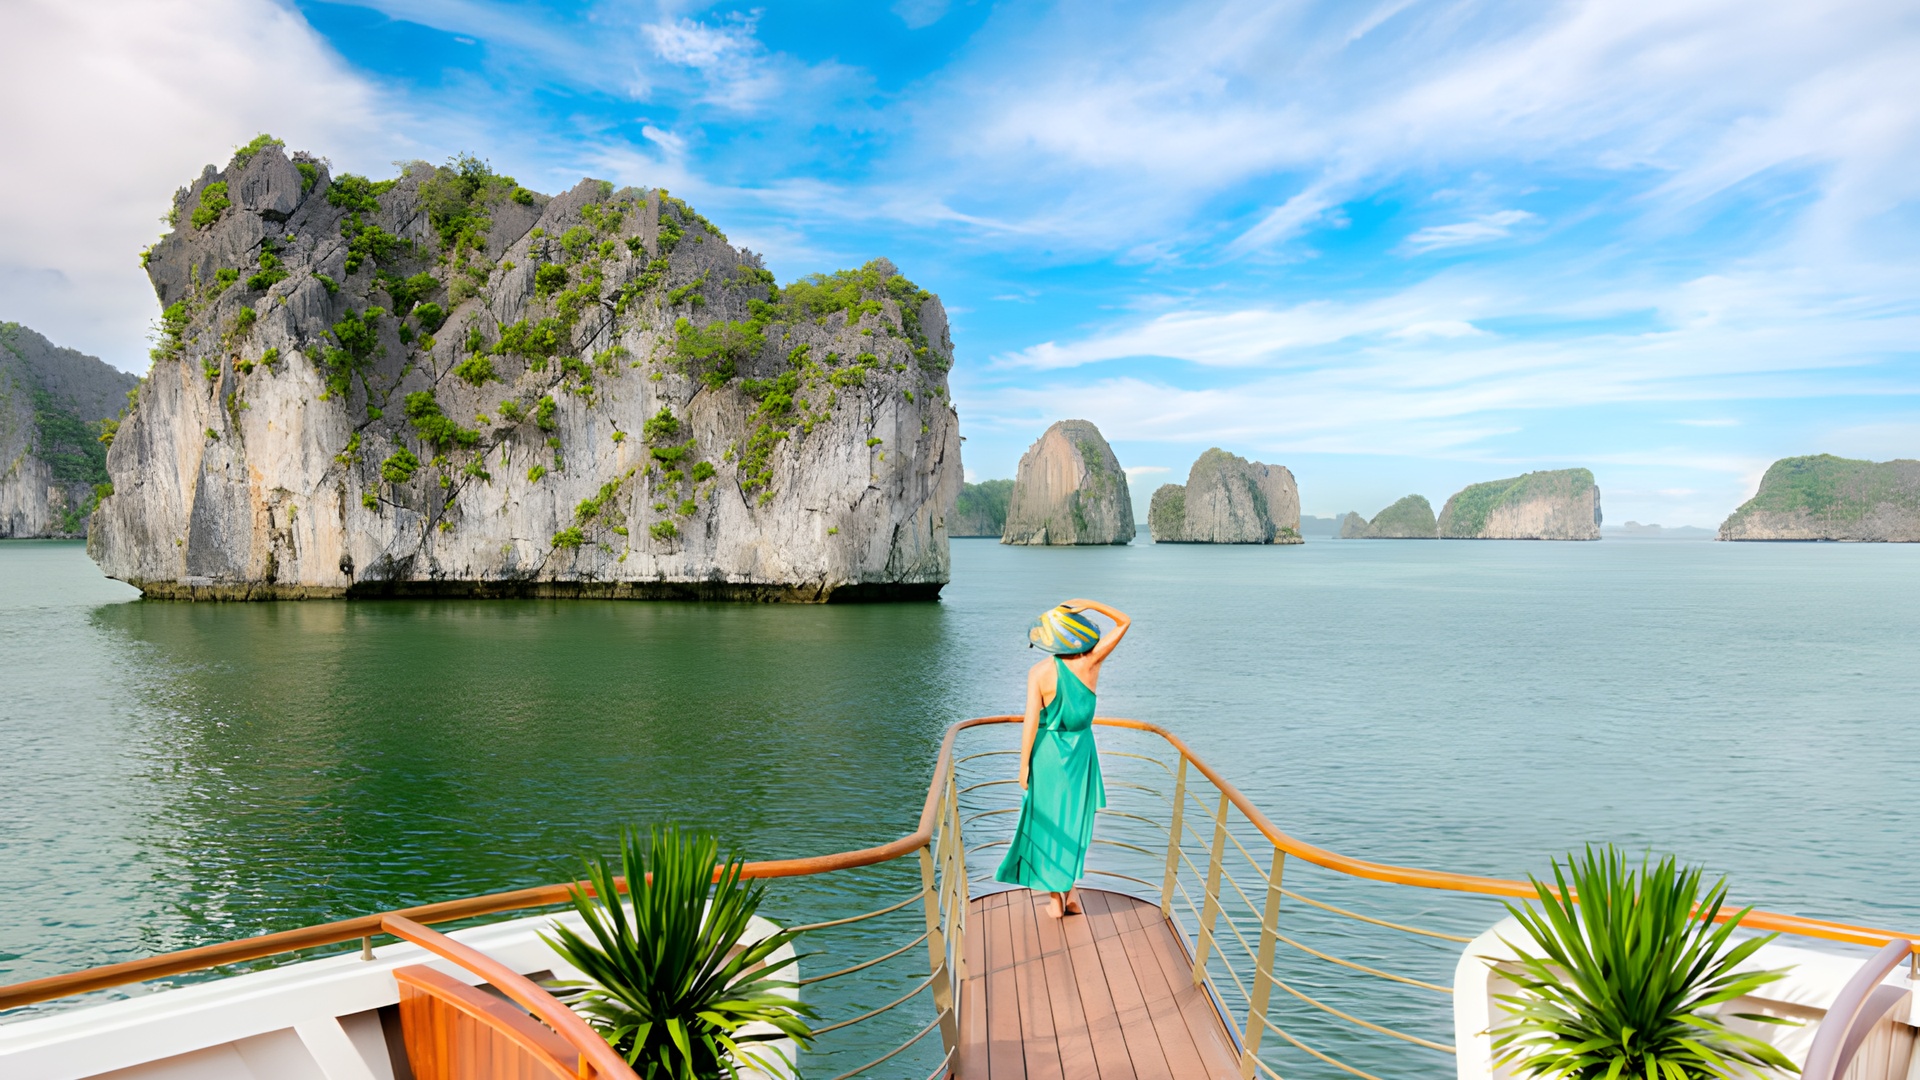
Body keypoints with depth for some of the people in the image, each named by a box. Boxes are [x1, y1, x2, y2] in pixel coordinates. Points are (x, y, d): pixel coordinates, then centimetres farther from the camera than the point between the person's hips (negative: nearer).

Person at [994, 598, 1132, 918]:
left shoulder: (1039, 673, -16)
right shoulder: (1091, 662, -11)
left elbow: (1031, 723, -14)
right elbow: (1124, 622, 0)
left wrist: (1023, 765, -5)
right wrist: (1090, 604, -11)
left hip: (1047, 751, -2)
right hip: (1081, 750, 2)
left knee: (1048, 822, 10)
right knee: (1076, 821, 16)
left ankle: (1056, 899, 16)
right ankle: (1071, 892, 18)